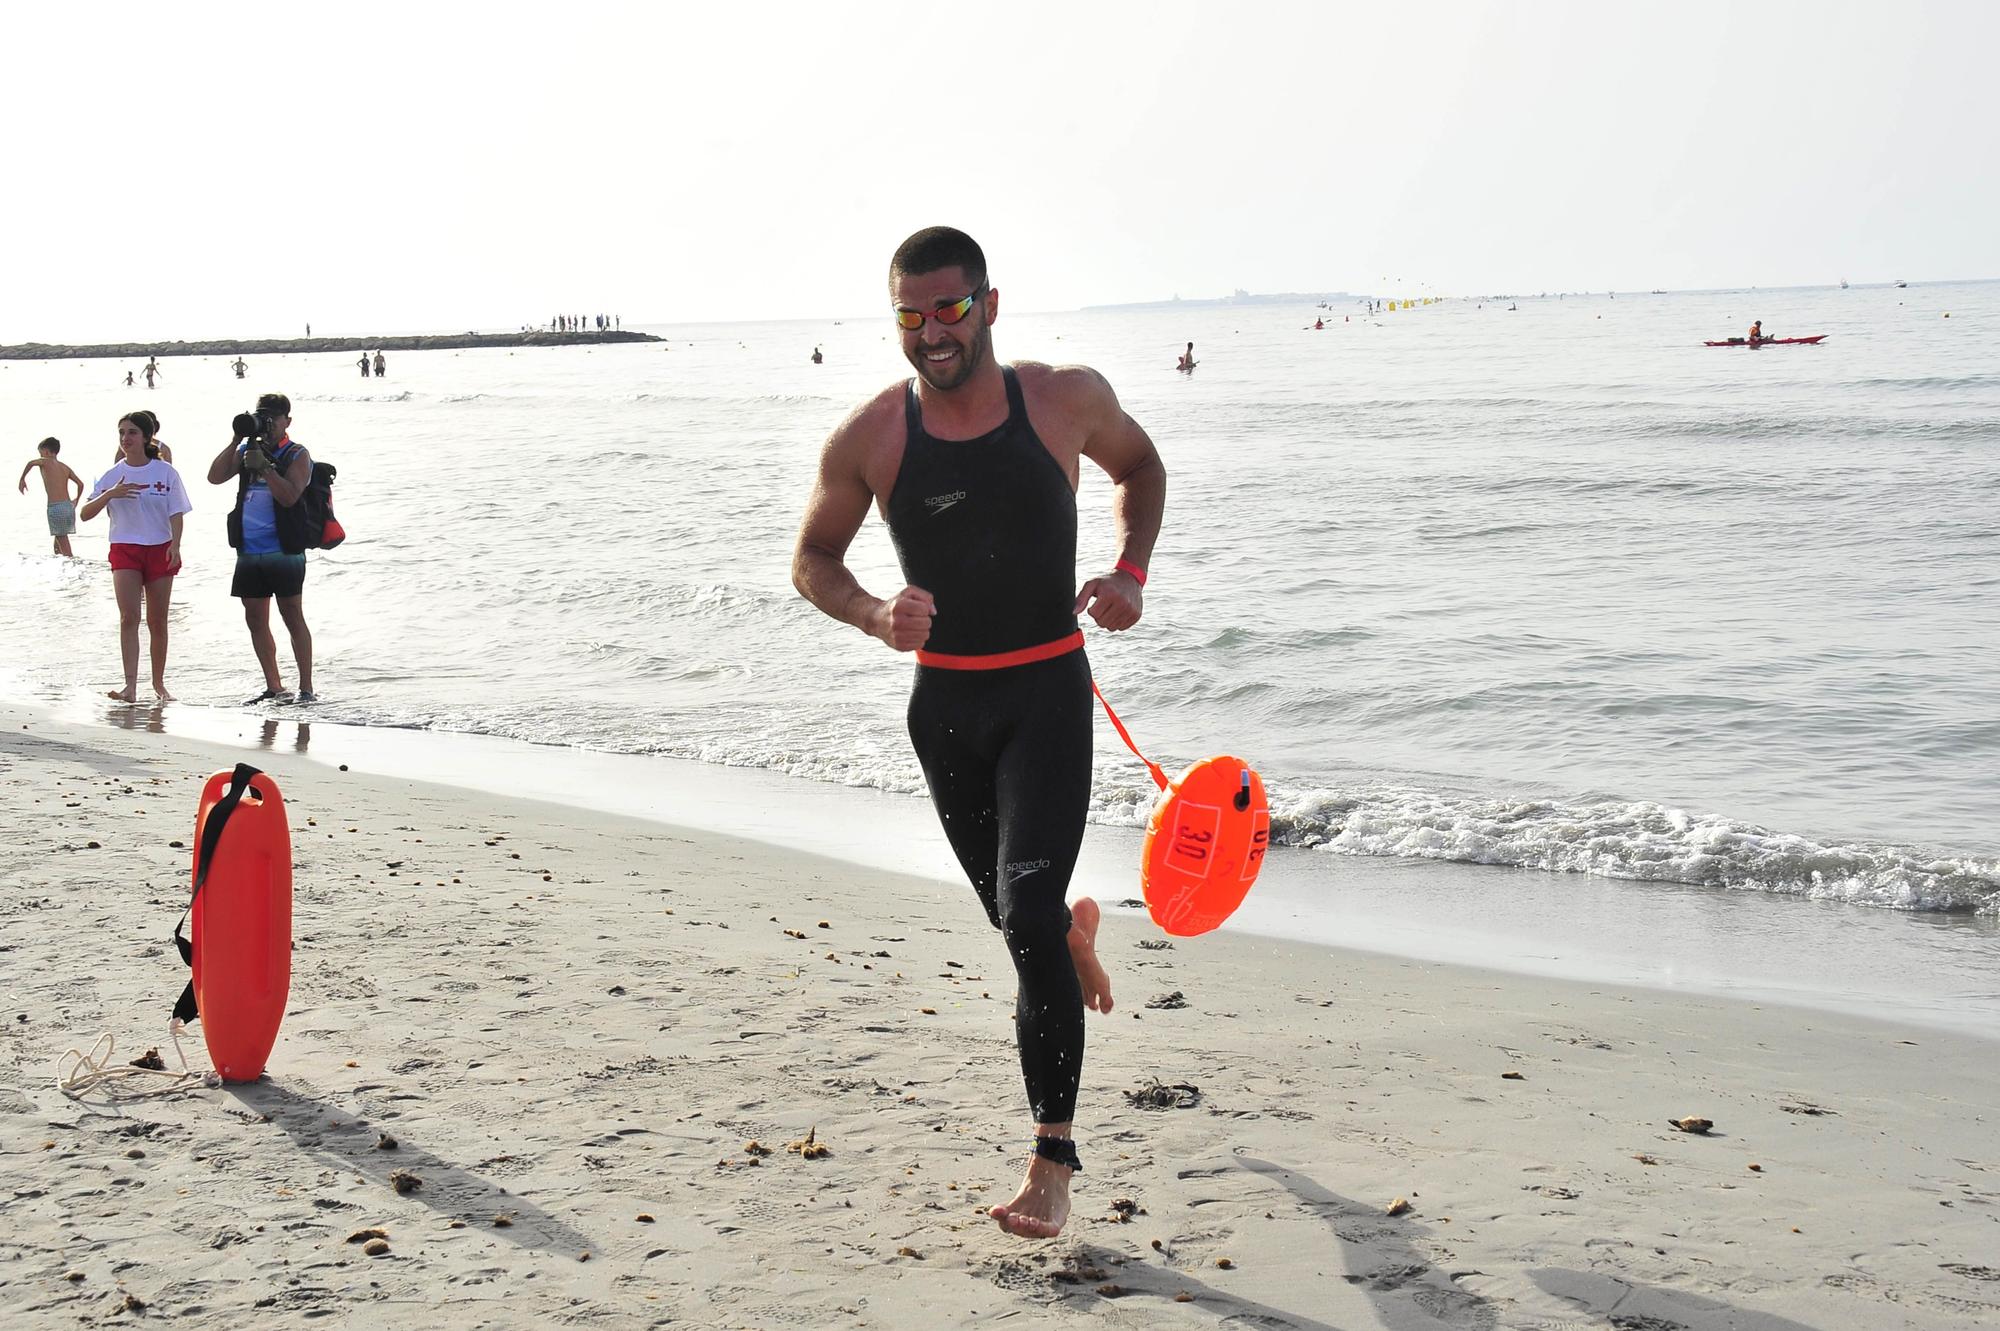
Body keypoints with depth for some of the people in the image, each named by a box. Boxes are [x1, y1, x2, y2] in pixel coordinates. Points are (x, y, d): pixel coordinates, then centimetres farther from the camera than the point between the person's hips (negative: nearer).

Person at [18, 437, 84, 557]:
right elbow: (80, 484, 12)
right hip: (69, 506, 6)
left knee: (64, 548, -4)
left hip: (55, 507, -6)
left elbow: (31, 463, -20)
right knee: (58, 543, 20)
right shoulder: (65, 467, 15)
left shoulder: (45, 462, 0)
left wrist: (22, 479, -8)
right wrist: (76, 500, 27)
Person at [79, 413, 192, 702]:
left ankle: (159, 683, 19)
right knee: (129, 616, -14)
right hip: (124, 549, 0)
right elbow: (85, 514, 0)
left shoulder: (165, 472, 1)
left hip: (160, 550, 0)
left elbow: (175, 513, 0)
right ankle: (130, 685, -21)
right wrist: (110, 494, -17)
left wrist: (175, 545, -15)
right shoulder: (113, 475, 3)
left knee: (158, 621, 6)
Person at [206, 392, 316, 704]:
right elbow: (215, 477, 2)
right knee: (256, 620, 8)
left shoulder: (297, 455, -1)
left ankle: (306, 689, -1)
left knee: (293, 618, -4)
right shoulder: (247, 449, 14)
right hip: (249, 551, 6)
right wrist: (236, 441, -4)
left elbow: (289, 496, -14)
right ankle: (274, 688, 18)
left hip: (283, 551, -6)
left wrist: (264, 466, -21)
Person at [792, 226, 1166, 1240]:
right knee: (1017, 917, 16)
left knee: (1028, 922, -16)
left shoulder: (1068, 398, -7)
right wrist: (874, 616, -17)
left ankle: (1051, 1160, -7)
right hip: (944, 700, 3)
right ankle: (1076, 928, 57)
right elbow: (812, 559, 4)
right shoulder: (869, 437, -8)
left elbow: (1140, 469, 13)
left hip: (1048, 691, -2)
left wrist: (1130, 571, -4)